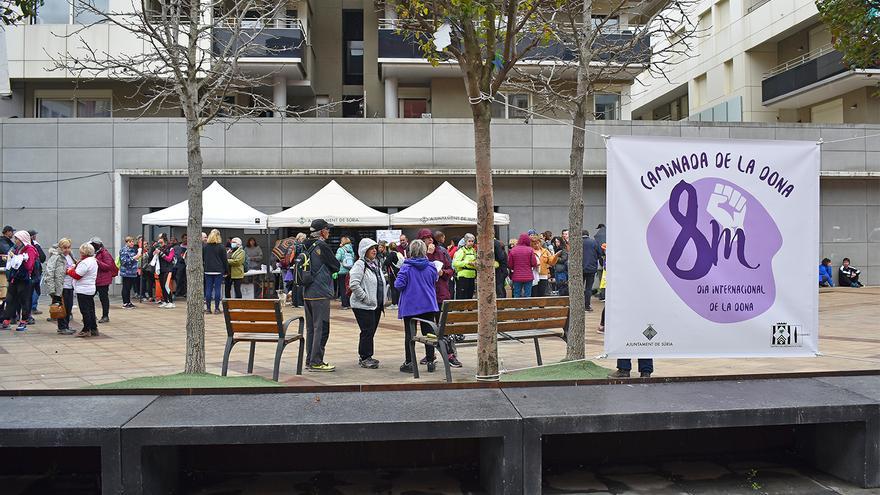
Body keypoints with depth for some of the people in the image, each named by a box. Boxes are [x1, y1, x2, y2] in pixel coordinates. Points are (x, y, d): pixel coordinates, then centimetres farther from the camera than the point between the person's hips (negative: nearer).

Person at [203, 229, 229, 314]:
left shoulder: (204, 246, 3)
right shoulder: (221, 247, -4)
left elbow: (202, 259, 8)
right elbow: (225, 260, -1)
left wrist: (203, 268, 16)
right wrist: (226, 270, 7)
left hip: (208, 270, 2)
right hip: (218, 270, -2)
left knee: (208, 289, 6)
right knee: (217, 289, 0)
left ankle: (208, 308, 7)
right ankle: (216, 309, 1)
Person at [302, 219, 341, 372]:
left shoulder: (306, 246, 9)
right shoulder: (322, 246, -13)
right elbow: (336, 266, -7)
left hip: (307, 293, 8)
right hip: (320, 293, -8)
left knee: (310, 328, 14)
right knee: (321, 328, -3)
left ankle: (309, 360, 19)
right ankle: (316, 362, -3)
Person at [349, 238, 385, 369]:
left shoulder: (377, 264, 15)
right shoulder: (360, 264, -13)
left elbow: (381, 283, 24)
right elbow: (353, 284, -23)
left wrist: (383, 300, 14)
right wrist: (365, 297, -20)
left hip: (376, 305, 8)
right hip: (363, 306, -8)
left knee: (372, 331, 12)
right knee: (367, 331, -7)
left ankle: (366, 356, 22)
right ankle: (364, 358, 3)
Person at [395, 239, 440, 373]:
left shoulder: (406, 267, -11)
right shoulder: (431, 267, -1)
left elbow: (399, 284, -14)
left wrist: (397, 283, 7)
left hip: (410, 306, -2)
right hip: (428, 305, 3)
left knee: (409, 334, 5)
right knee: (428, 333, 8)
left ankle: (409, 363, 8)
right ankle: (430, 362, 11)